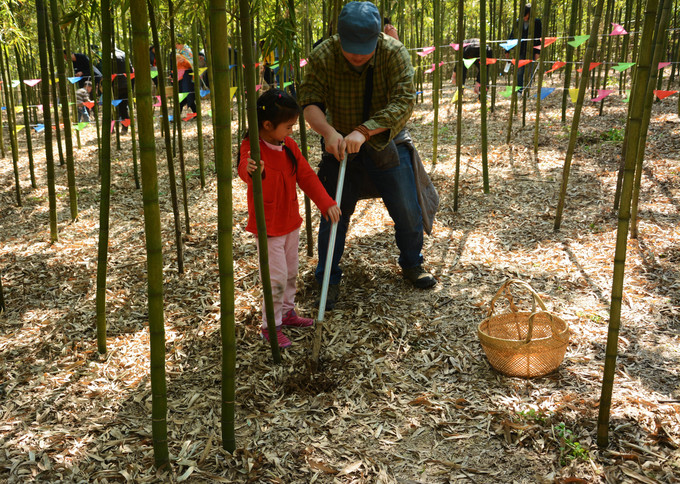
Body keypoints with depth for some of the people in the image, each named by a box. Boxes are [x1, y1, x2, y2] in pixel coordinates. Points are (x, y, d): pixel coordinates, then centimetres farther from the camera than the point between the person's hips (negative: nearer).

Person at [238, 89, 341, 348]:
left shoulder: (288, 145, 2)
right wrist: (250, 170, -67)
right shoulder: (254, 147, -21)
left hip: (291, 221, 8)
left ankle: (286, 311, 38)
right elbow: (245, 168, -43)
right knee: (276, 277, -5)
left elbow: (306, 176, 4)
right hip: (268, 225, -8)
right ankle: (270, 326, 10)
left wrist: (326, 203, -4)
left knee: (291, 272, 19)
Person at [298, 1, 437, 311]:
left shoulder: (395, 53, -19)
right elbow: (309, 102, -20)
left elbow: (404, 102, -26)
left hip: (385, 144, 1)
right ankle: (329, 280, 18)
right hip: (340, 146, 0)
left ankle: (412, 264, 33)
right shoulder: (322, 56, -17)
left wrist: (364, 131, -38)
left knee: (408, 212, 7)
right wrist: (328, 131, -41)